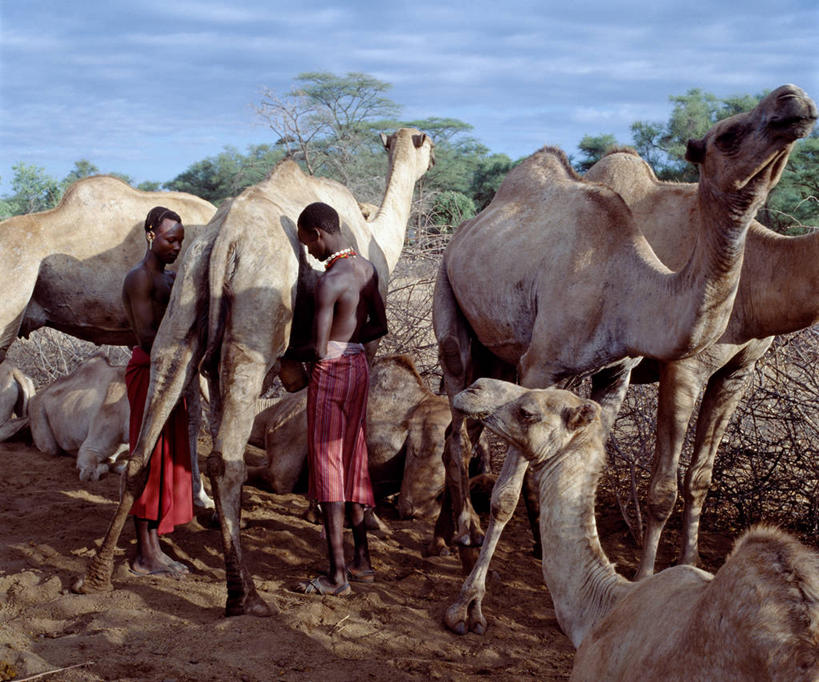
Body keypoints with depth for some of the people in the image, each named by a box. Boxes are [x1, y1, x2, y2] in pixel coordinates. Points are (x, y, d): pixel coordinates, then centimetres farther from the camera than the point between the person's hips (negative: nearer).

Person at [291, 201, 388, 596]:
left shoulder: (329, 281, -21)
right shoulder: (366, 268, 5)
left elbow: (318, 350, -21)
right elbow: (380, 326, 15)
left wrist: (289, 356, -2)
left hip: (331, 371, -8)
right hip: (358, 365, 8)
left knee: (327, 465, -3)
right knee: (351, 462, 16)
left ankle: (338, 574, -1)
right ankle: (361, 560, 22)